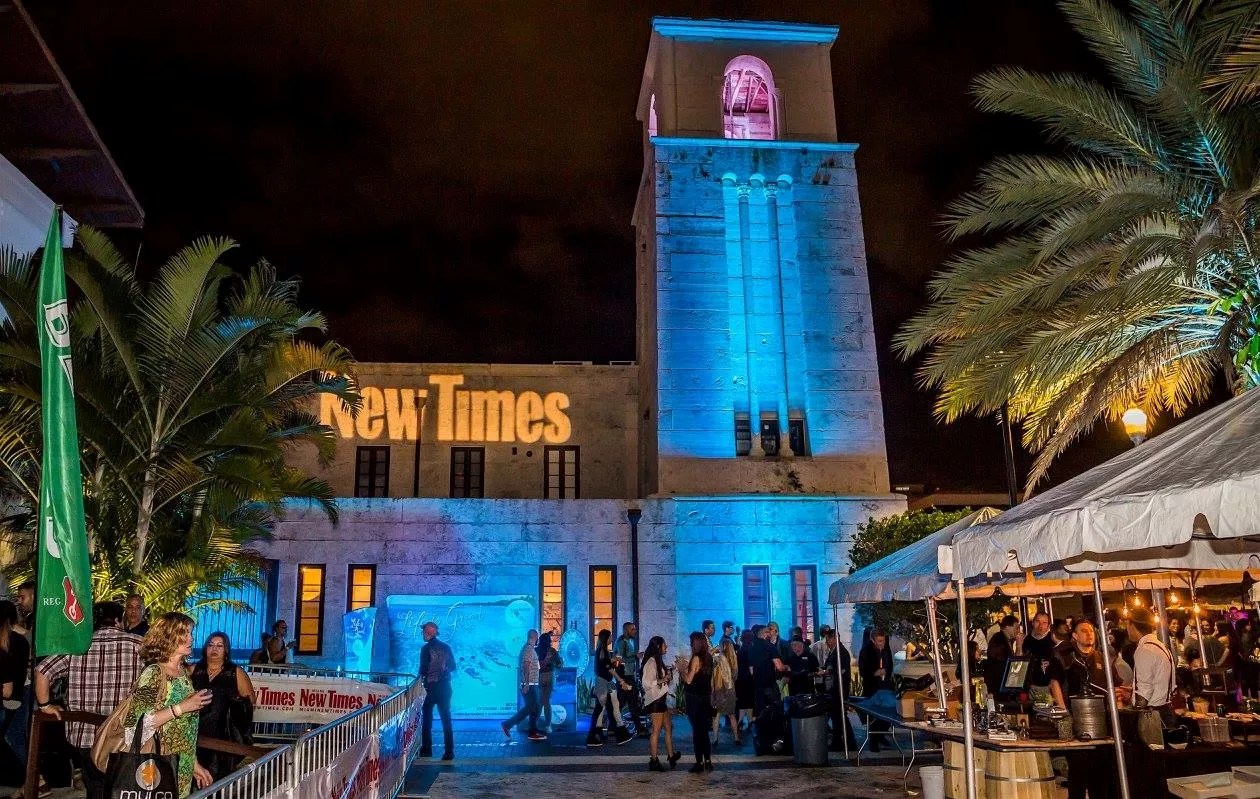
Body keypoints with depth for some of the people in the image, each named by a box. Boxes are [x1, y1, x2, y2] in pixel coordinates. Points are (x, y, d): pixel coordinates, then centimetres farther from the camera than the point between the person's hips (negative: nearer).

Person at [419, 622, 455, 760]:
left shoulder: (426, 648, -11)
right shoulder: (446, 647, 4)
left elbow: (423, 669, -14)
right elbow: (453, 667, 10)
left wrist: (421, 675, 6)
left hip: (430, 687, -4)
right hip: (445, 687, 4)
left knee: (427, 719, 11)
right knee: (446, 719, 7)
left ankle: (426, 750, 13)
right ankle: (449, 751, 3)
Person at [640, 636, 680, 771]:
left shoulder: (658, 661, 14)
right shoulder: (651, 662, -16)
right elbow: (646, 683, -21)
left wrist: (668, 673, 9)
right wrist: (662, 680, -21)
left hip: (662, 698, 9)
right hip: (654, 699, -9)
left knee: (669, 727, 13)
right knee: (656, 730, -3)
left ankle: (671, 755, 22)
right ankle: (653, 760, 4)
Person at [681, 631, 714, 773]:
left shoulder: (696, 658, -16)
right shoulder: (709, 658, 7)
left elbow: (689, 680, -17)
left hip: (695, 697, -7)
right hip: (706, 697, 7)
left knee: (697, 730, 0)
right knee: (704, 730, 15)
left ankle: (699, 763, 3)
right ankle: (708, 761, 18)